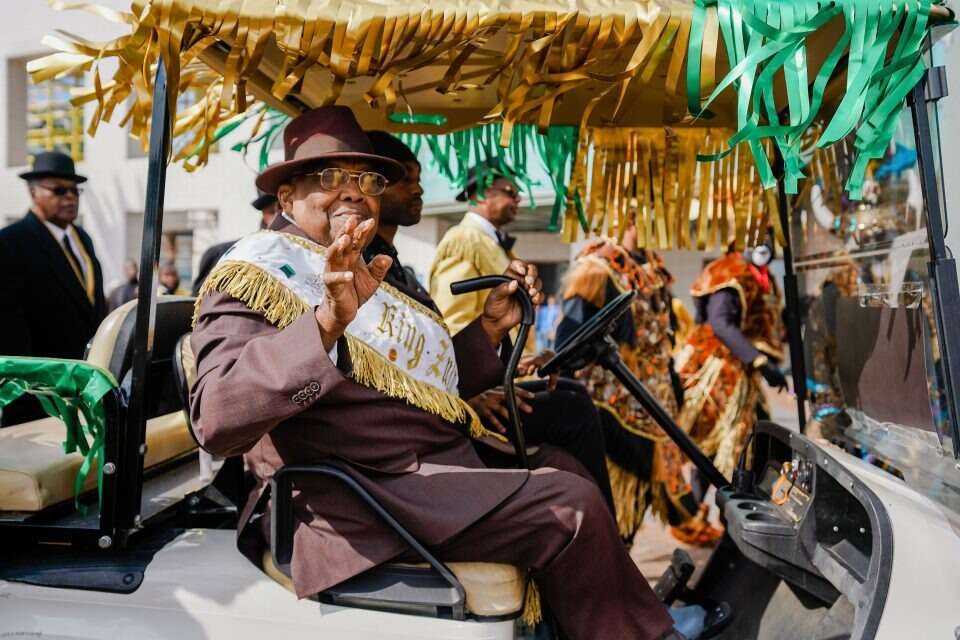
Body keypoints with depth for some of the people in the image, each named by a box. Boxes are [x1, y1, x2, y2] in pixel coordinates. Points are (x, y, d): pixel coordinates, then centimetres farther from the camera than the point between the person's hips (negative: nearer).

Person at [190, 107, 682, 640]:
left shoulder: (378, 277, 19)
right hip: (355, 503, -9)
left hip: (437, 467, 10)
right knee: (570, 508, -20)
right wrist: (326, 322, -37)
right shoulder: (257, 274, -7)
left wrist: (490, 327, 11)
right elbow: (216, 419, -23)